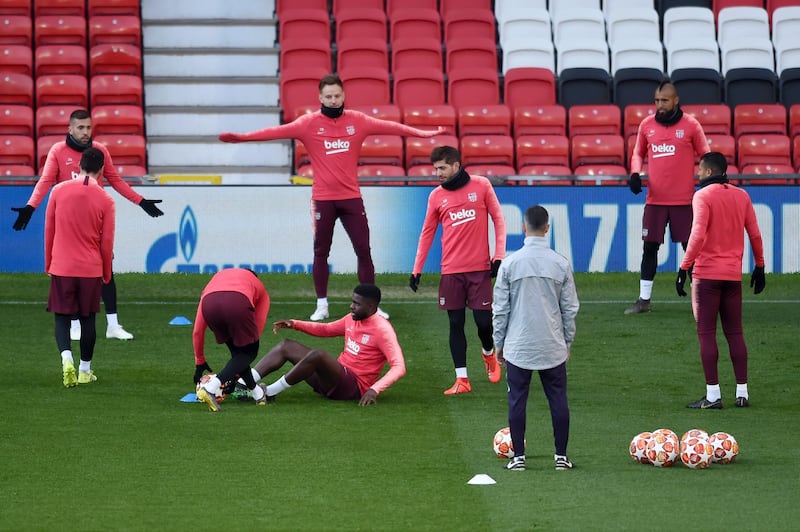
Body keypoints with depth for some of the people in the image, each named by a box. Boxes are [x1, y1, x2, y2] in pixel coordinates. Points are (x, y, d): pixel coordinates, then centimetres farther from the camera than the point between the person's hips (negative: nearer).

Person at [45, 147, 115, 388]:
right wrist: (106, 273, 14)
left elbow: (48, 230, 4)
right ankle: (85, 371, 16)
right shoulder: (105, 200, -6)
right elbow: (107, 242, 0)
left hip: (61, 267, 0)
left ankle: (67, 358, -17)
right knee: (88, 318, 11)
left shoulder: (58, 191, -3)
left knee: (62, 317, 6)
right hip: (91, 269, 0)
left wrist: (48, 264, 16)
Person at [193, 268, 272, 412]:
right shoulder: (259, 288, 38)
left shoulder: (217, 277, 43)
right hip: (238, 303, -3)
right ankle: (211, 387, -1)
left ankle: (257, 393, 35)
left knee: (237, 351, 26)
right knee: (249, 352, 17)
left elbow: (197, 331, 40)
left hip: (210, 303, 3)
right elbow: (258, 328, 33)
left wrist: (200, 362, 50)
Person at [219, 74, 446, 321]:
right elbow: (277, 131, -12)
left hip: (351, 198, 1)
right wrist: (242, 137, -22)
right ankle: (322, 306, 16)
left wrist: (422, 133, -4)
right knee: (321, 253, 7)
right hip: (323, 199, -1)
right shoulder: (309, 123, -4)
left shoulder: (357, 121, 3)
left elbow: (388, 126, 1)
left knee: (364, 251, 2)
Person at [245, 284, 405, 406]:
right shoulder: (352, 319, 10)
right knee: (287, 346, 3)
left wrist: (374, 390, -35)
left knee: (317, 355, -34)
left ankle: (270, 392, -26)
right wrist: (294, 324, 11)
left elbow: (399, 368, -22)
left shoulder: (382, 330, -15)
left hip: (353, 387, -9)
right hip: (338, 377, 9)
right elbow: (325, 329, 26)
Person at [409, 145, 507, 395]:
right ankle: (462, 379, 4)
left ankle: (488, 353, 30)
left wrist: (499, 255, -4)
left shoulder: (481, 185, 0)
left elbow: (498, 219, 4)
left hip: (480, 268, -2)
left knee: (483, 320, -2)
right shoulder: (436, 196, 5)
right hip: (451, 270, 2)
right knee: (456, 323, 0)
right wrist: (417, 269, 7)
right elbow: (427, 233, 11)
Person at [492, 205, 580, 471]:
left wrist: (499, 344, 9)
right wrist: (567, 343, 14)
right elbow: (570, 309, 3)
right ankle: (561, 456, 10)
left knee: (517, 400, 6)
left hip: (518, 347, -1)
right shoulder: (561, 264, -2)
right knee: (558, 399, 8)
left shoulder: (510, 263, -6)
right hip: (553, 347, 1)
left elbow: (500, 309, -2)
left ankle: (518, 457, 7)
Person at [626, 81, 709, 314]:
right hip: (655, 199, 3)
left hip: (684, 200, -3)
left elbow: (705, 156, 3)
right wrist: (635, 173, 0)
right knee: (649, 247, 4)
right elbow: (638, 153, 18)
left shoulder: (690, 125, -3)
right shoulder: (647, 125, 5)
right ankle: (644, 300, 11)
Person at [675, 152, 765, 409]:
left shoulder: (703, 196, -9)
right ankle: (742, 392, 10)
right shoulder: (741, 196, 8)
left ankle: (713, 395, -5)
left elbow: (698, 236, -18)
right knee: (735, 332, 11)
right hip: (733, 274, 5)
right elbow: (755, 234, 10)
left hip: (707, 274, -5)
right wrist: (759, 267, 20)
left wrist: (684, 267, -17)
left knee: (706, 333, -2)